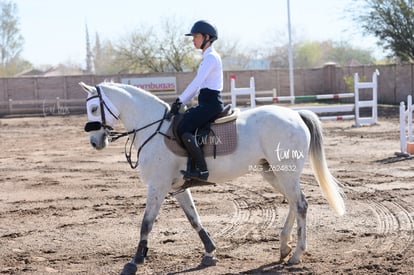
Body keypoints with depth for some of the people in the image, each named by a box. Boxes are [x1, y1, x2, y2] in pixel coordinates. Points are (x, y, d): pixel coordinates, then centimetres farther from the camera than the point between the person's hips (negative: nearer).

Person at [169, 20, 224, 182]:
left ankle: (202, 170, -23)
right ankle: (192, 166, 12)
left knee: (184, 129, -23)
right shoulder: (208, 57, 20)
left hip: (211, 103, -11)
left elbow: (196, 82, -19)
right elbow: (198, 85, 20)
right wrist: (182, 103, 12)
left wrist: (179, 100, -16)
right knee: (177, 120, 14)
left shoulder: (211, 57, -11)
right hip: (207, 103, 11)